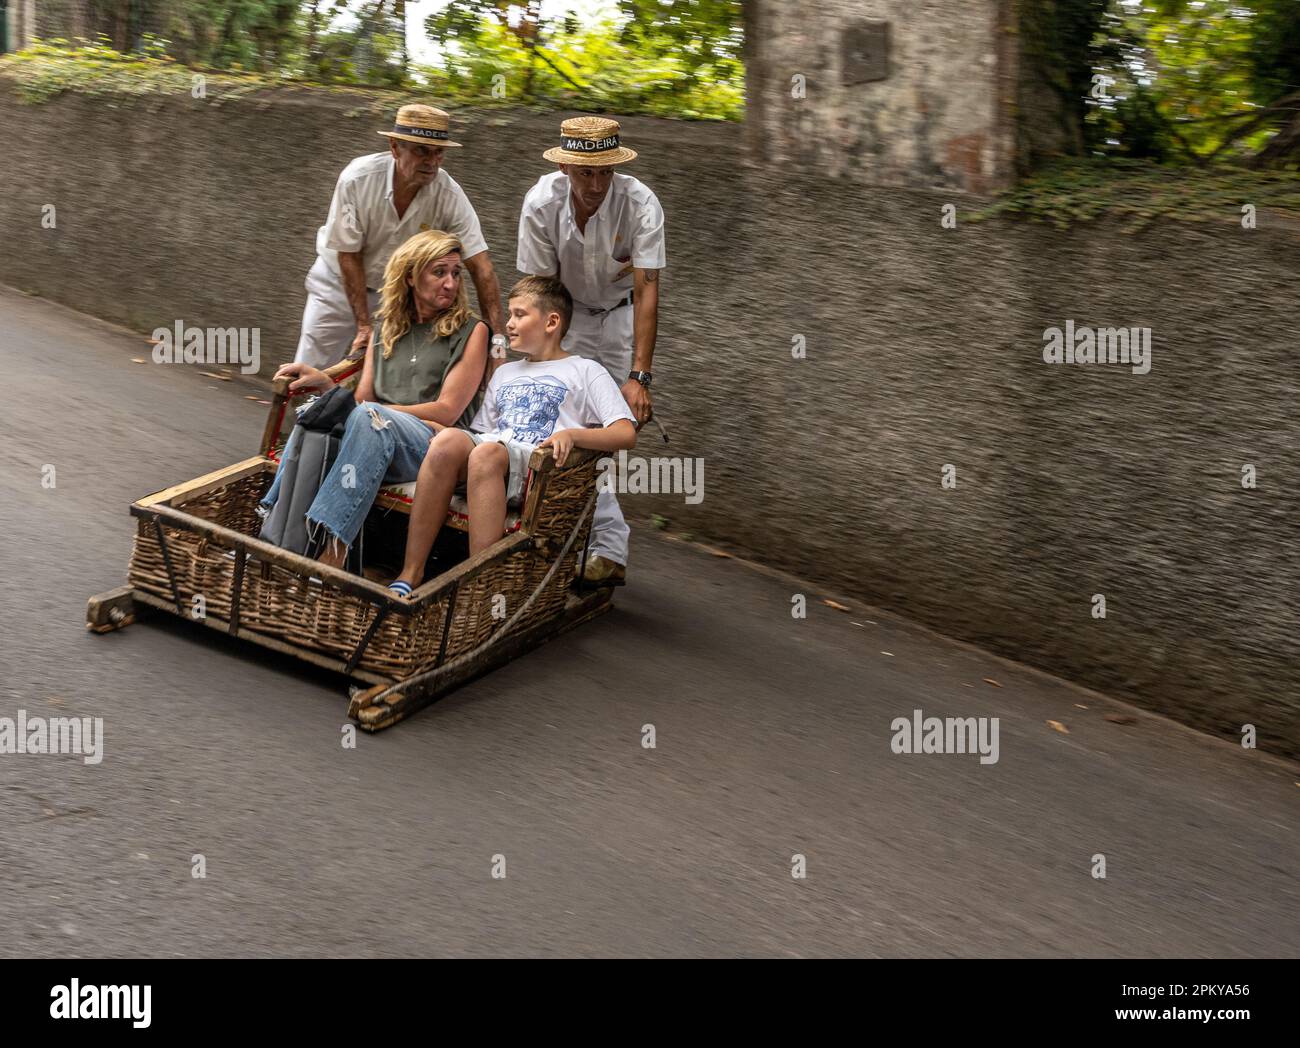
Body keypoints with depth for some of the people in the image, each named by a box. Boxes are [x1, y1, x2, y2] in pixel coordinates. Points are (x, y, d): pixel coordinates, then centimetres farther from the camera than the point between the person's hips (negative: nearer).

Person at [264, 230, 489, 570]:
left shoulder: (470, 331, 9)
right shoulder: (387, 328, 23)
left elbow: (446, 411, -1)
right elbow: (363, 398, 17)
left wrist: (375, 410, -7)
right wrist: (324, 382, -3)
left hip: (434, 444, -4)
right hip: (376, 437, 4)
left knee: (368, 417, -36)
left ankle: (332, 550, -49)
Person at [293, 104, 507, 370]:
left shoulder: (449, 195, -24)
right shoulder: (357, 178, -26)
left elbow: (480, 266, -25)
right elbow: (349, 256, -20)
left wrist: (496, 337, -34)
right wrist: (364, 326, -23)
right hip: (340, 282, -1)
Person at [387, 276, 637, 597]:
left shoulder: (585, 371, 17)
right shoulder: (505, 373, 37)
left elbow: (626, 434, 4)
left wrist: (571, 433, -13)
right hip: (489, 453, 4)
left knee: (486, 452, -37)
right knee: (448, 440, -31)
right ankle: (411, 573, -36)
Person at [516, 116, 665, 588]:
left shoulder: (640, 204, -29)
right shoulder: (541, 204, -25)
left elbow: (647, 291, -32)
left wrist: (639, 377, -39)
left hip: (622, 314, -1)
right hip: (568, 314, 1)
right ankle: (610, 547, -5)